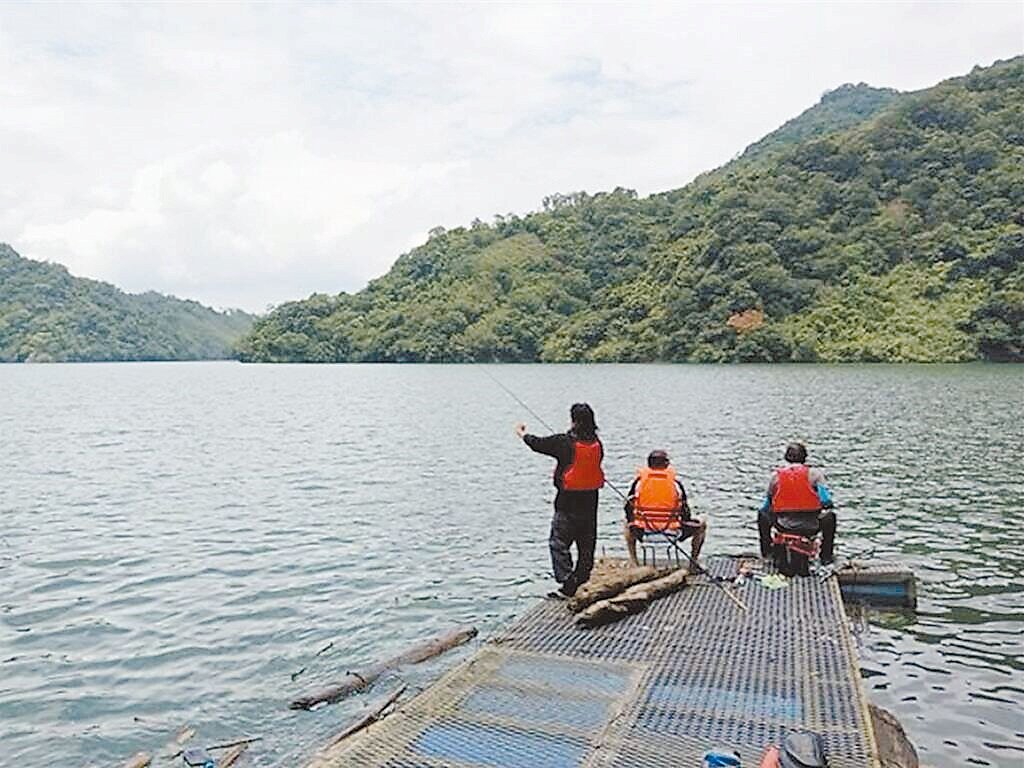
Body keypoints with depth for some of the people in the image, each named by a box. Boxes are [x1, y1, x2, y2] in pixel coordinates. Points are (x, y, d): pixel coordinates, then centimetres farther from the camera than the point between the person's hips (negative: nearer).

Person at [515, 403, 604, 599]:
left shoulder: (564, 442, -15)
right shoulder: (597, 444, -1)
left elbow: (538, 444, -2)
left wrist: (522, 433, 18)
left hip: (568, 502, -5)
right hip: (590, 502, 6)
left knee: (559, 542, 1)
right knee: (587, 543, 15)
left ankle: (567, 584, -7)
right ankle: (582, 581, 25)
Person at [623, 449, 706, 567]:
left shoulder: (639, 479, 3)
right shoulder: (675, 480, 0)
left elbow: (628, 506, 3)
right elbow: (685, 509, 0)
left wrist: (633, 521, 20)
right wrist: (683, 521, 19)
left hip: (644, 530, 2)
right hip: (671, 529, -2)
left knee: (629, 526, 38)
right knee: (701, 526, 24)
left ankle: (633, 562, 26)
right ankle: (693, 563, 19)